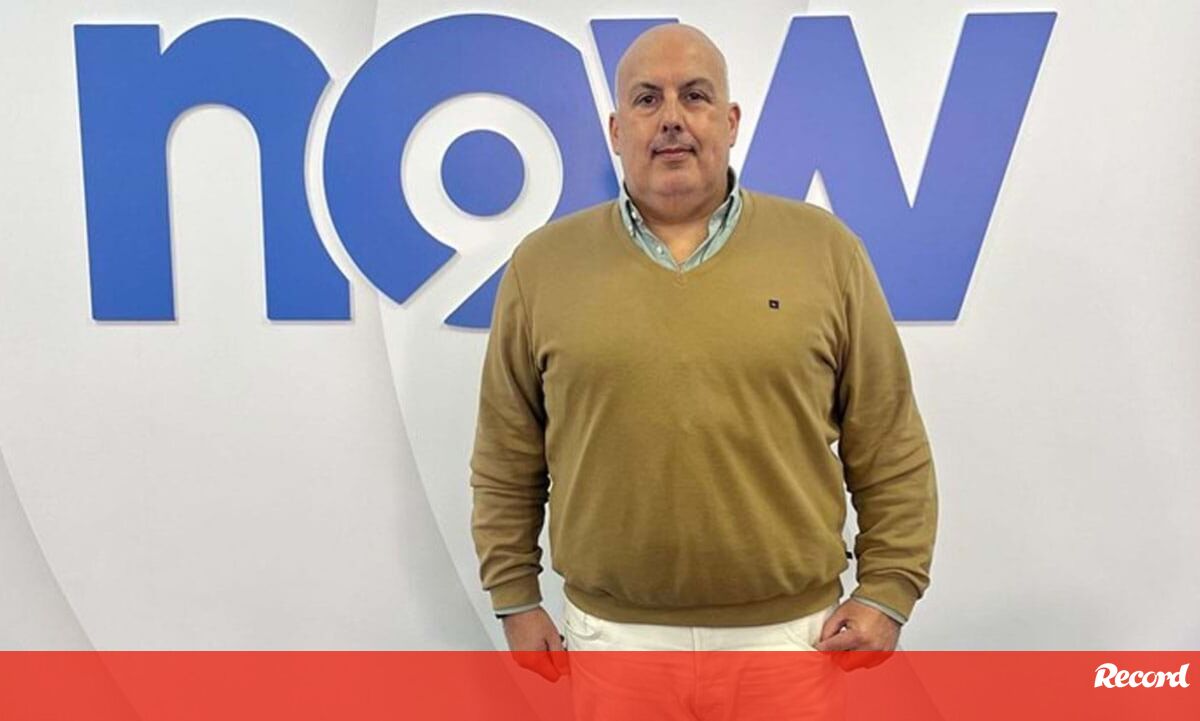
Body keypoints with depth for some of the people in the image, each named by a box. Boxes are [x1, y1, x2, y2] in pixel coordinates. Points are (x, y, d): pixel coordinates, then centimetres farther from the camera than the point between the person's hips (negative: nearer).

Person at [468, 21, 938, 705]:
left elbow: (892, 453, 2)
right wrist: (515, 598, 5)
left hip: (795, 629, 0)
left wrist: (887, 592, -2)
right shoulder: (543, 264, 0)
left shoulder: (825, 248, -1)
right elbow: (506, 463, 5)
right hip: (611, 631, 1)